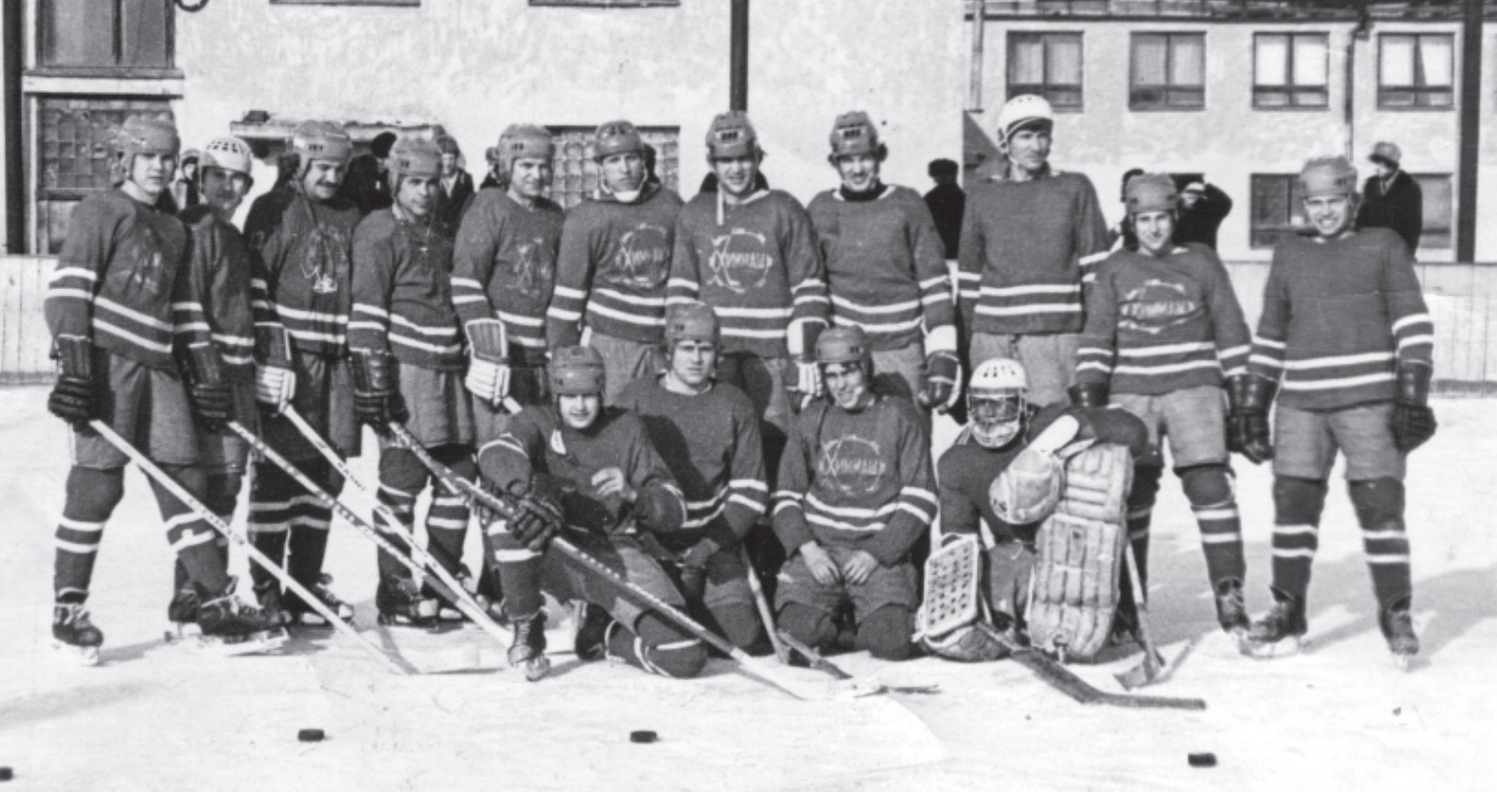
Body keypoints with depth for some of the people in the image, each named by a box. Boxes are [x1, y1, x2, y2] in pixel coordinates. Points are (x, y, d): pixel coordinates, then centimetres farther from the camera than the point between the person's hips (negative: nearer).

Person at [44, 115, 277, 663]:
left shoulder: (173, 231, 22)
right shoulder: (101, 212, 1)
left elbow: (184, 311, 25)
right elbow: (68, 290, -8)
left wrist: (208, 374, 18)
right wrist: (74, 363, -18)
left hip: (157, 366, 7)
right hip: (106, 360, -7)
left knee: (184, 479, 4)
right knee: (98, 481, -7)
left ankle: (217, 603, 6)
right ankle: (68, 612, 3)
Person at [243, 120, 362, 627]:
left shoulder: (350, 219, 16)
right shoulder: (272, 210, 0)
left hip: (337, 361, 5)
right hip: (287, 357, -5)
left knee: (327, 474, 8)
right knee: (277, 471, -3)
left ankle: (307, 581, 18)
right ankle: (266, 589, 3)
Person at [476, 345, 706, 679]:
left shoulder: (626, 428, 7)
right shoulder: (537, 421, 5)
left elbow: (674, 511, 1)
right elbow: (495, 452, -20)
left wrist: (632, 494, -21)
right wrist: (534, 487, -41)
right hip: (554, 557, 0)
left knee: (686, 657, -20)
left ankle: (605, 635, 14)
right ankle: (527, 629, -10)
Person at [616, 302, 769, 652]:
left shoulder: (735, 406, 5)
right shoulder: (635, 399, 1)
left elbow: (750, 490, 4)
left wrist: (711, 545, -8)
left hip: (715, 545, 2)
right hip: (652, 544, -2)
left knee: (744, 638, -12)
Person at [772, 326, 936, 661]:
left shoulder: (900, 417, 2)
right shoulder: (811, 421, 10)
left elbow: (919, 501, -1)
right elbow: (786, 497, 10)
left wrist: (875, 553, -11)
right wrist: (807, 549, -7)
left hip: (882, 550, -1)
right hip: (818, 548, 2)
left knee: (890, 644, -20)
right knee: (798, 634, -20)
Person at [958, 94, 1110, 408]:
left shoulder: (1075, 189, 8)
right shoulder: (982, 196, 14)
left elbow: (1095, 264, 5)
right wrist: (969, 335, 14)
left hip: (1056, 333, -2)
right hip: (992, 335, 3)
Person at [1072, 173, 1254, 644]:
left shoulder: (1201, 263, 8)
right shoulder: (1114, 270, 10)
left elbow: (1230, 328, 11)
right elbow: (1097, 335, 8)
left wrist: (1240, 386, 7)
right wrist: (1088, 385, -2)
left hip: (1193, 387, -1)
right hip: (1130, 392, 1)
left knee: (1209, 485, -11)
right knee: (1131, 491, 1)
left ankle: (1229, 592, -7)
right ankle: (1126, 596, 11)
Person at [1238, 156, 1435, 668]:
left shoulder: (1383, 247, 7)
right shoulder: (1289, 256, 17)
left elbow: (1413, 325, 1)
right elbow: (1269, 336, 20)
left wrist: (1413, 395, -8)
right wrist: (1253, 405, 15)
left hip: (1369, 400, -3)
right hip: (1301, 403, 3)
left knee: (1380, 502, -6)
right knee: (1293, 501, 0)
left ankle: (1396, 614, 4)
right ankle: (1287, 612, 10)